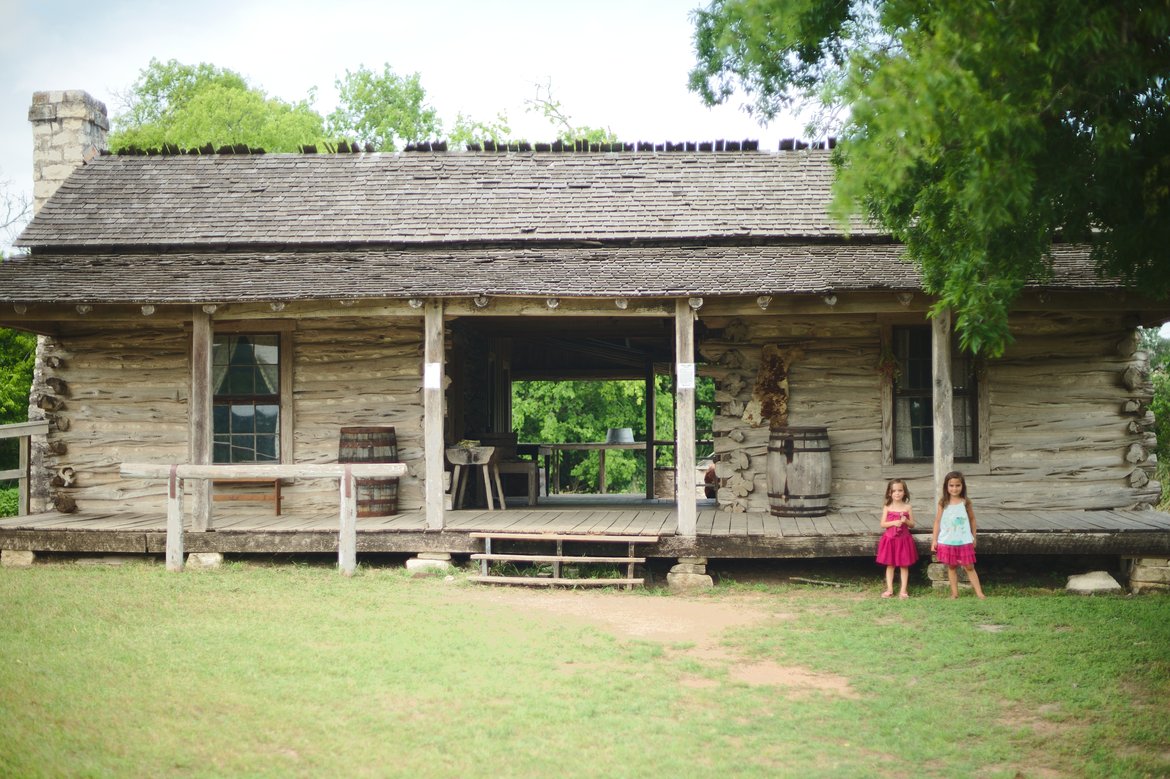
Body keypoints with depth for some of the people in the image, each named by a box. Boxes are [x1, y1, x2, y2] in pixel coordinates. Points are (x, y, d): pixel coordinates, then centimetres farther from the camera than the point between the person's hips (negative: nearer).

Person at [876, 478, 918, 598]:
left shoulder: (907, 507, -2)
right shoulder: (887, 507, -2)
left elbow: (912, 525, 2)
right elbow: (882, 524, -3)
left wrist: (906, 521, -19)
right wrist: (894, 522, -19)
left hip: (903, 539, 0)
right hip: (890, 539, 1)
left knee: (904, 565, 5)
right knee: (890, 565, 7)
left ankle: (903, 590, 10)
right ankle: (889, 589, 13)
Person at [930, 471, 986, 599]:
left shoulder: (965, 502, -1)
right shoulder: (943, 503, -1)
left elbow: (972, 519, 9)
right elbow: (937, 521, 3)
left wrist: (973, 537, 12)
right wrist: (934, 540, 1)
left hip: (964, 541, -1)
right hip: (947, 541, 1)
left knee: (969, 567, 1)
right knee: (951, 567, 8)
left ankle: (979, 593, 1)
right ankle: (954, 593, 14)